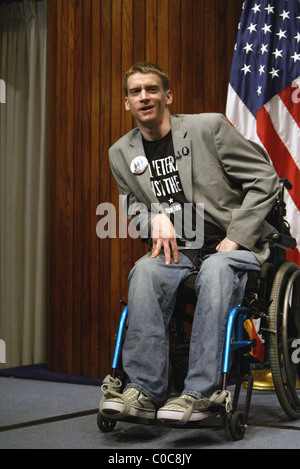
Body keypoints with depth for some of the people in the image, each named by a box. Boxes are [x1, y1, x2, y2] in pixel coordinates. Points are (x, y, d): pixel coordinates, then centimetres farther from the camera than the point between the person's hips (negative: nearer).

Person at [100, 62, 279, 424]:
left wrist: (235, 238, -11)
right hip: (177, 251, 3)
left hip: (231, 247, -3)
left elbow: (264, 180, -4)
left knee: (215, 270, -37)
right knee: (145, 271, -30)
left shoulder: (208, 127, -4)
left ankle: (200, 393, -37)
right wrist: (155, 218, -6)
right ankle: (144, 391, -29)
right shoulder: (121, 153, 9)